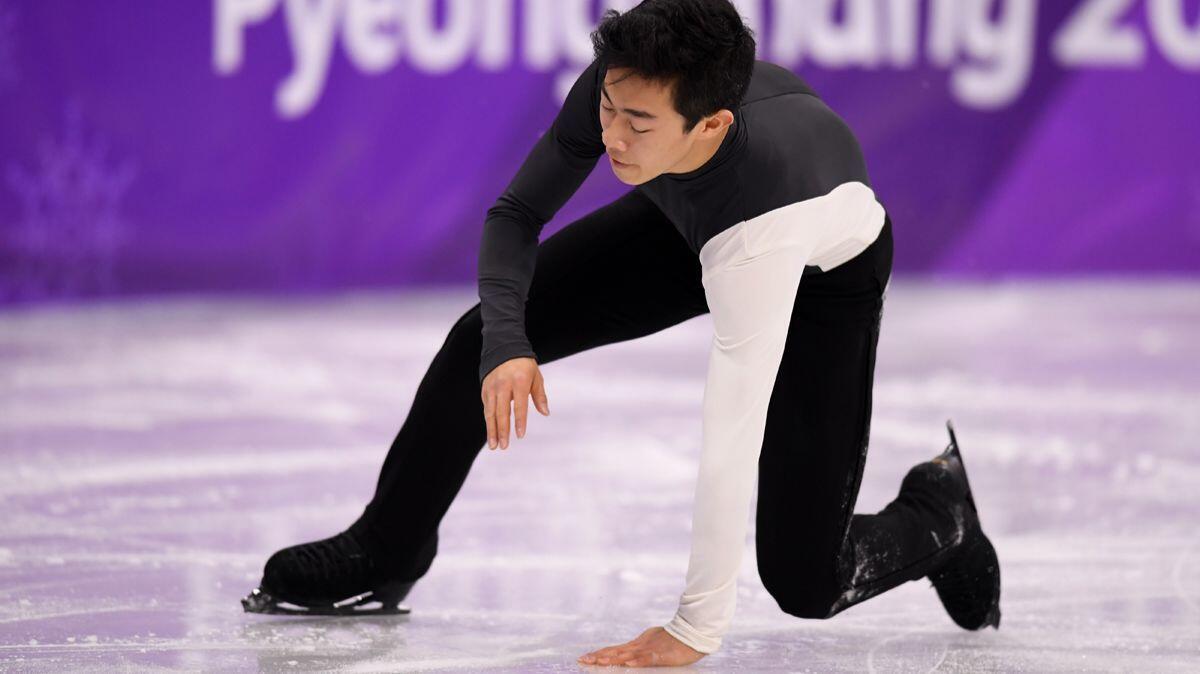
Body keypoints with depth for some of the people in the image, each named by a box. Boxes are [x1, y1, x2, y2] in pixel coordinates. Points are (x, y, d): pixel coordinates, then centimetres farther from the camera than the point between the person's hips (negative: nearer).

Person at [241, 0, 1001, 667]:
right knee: (483, 339, -9)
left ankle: (937, 513, 26)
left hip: (825, 269, -5)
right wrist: (507, 342, -37)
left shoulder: (763, 224, -48)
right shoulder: (618, 89, -35)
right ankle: (385, 554, 15)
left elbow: (732, 442, -46)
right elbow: (518, 214, -18)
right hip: (684, 221, 5)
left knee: (805, 580, -10)